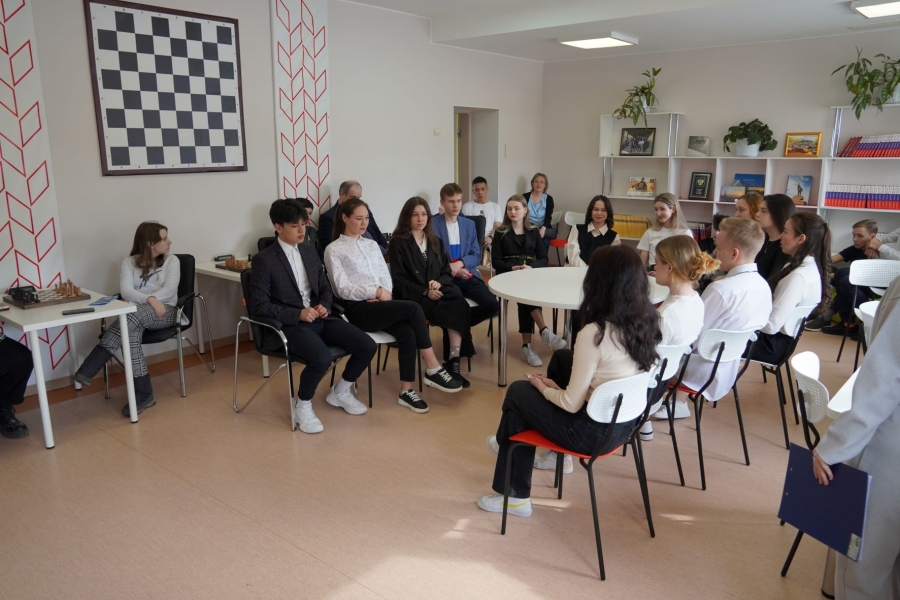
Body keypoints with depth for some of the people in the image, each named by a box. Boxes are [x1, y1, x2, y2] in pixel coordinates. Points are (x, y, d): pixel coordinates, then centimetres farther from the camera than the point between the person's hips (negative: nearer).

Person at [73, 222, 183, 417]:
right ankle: (143, 393, -35)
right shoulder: (129, 262, 10)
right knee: (132, 331, -35)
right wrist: (149, 299, -27)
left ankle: (88, 370, -37)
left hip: (165, 311, -2)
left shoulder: (171, 261, 8)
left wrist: (137, 300, -20)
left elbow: (169, 290, -7)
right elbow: (125, 291, -6)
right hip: (136, 313, 2)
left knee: (133, 314, -35)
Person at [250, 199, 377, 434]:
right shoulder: (264, 260, -8)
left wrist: (324, 306, -3)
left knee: (367, 346, -11)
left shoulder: (310, 251, 12)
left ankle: (341, 391, 15)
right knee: (322, 359, -35)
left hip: (318, 318, 6)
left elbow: (325, 288, 20)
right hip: (289, 325, -6)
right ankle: (302, 406, -5)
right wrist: (298, 314, -20)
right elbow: (259, 306, -12)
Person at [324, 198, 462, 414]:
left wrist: (383, 293, -8)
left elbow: (386, 277, 14)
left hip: (380, 303, 5)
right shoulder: (333, 250, 2)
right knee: (413, 308, -26)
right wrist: (376, 292, -16)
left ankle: (406, 391, -19)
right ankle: (433, 369, -18)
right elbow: (343, 288, -7)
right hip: (357, 309, -5)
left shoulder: (372, 245, 20)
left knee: (407, 332, -27)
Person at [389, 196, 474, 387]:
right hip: (412, 297, -5)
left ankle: (454, 360, -35)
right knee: (453, 309, -30)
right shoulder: (398, 243, 1)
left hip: (437, 292, 5)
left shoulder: (435, 241, 19)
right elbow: (399, 280, -6)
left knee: (458, 304, -30)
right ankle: (452, 362, -20)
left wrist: (439, 282, -9)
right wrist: (425, 292, -18)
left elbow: (447, 272, 15)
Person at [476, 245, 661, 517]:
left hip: (595, 431, -7)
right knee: (562, 357, 24)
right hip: (627, 421, 8)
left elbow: (572, 403, -20)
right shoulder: (648, 322, -6)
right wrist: (557, 385, 10)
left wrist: (544, 387, 1)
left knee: (519, 392, 14)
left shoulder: (594, 334, -28)